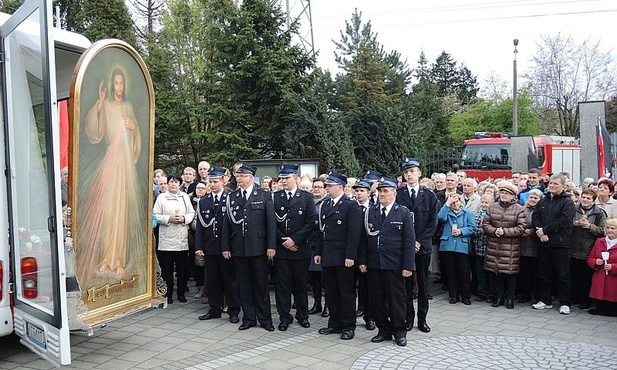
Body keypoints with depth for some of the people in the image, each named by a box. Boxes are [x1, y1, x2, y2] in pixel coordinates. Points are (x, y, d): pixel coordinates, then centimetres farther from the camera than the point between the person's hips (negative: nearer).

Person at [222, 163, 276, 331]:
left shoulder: (264, 196, 0)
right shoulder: (231, 197, 8)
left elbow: (271, 222, -3)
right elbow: (227, 223, 8)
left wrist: (271, 245, -9)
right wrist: (225, 247, 3)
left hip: (258, 247, -3)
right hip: (238, 248, 3)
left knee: (261, 284, 5)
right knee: (244, 284, 9)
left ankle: (265, 318, 17)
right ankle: (248, 318, 20)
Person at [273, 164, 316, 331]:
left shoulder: (306, 197, 1)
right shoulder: (274, 197, 5)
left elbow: (310, 222, -4)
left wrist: (294, 239, -11)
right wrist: (282, 240, -8)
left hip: (300, 248, -1)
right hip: (281, 248, 1)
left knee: (301, 284, 10)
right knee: (282, 284, 4)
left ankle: (302, 316, 24)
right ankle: (285, 317, 15)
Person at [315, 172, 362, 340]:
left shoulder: (351, 206, -8)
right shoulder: (325, 206, 14)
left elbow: (354, 233, -13)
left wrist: (350, 256, -18)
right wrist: (318, 252, 12)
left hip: (343, 257, -7)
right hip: (327, 256, 7)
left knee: (346, 292, 2)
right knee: (331, 292, 12)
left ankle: (349, 326, 12)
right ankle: (335, 324, 23)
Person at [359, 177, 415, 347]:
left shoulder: (404, 213, 0)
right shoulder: (370, 212, 9)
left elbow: (409, 241, -4)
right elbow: (364, 237, 8)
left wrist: (408, 266, -10)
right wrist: (362, 261, 2)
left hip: (394, 265, -3)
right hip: (374, 264, 3)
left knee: (396, 299, 5)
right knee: (377, 300, 9)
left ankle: (400, 332, 19)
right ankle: (384, 331, 22)